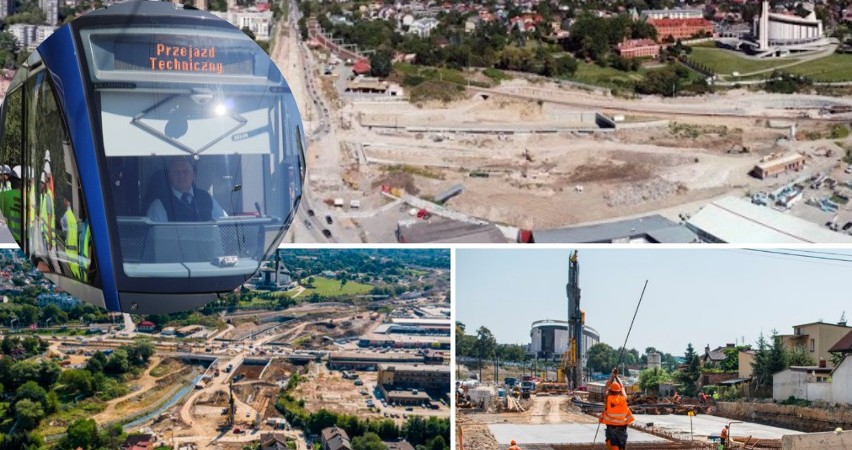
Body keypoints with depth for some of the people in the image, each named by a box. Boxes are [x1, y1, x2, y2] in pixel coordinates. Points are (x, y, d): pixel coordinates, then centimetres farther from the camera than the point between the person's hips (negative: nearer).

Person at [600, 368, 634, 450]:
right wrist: (617, 376, 21)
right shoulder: (623, 399, -3)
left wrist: (613, 375, 12)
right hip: (622, 428, 3)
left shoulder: (608, 399, -8)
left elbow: (607, 386, 4)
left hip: (611, 428, -3)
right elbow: (622, 387, 12)